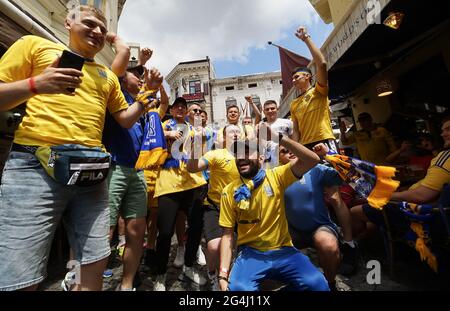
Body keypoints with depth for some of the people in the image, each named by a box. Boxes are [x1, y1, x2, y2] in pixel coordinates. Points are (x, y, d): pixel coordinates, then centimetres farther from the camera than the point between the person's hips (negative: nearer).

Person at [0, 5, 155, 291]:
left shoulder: (108, 76, 23)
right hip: (35, 165, -3)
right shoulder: (34, 45, 13)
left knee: (96, 264, 5)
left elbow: (125, 119, 20)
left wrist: (147, 95, 7)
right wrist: (35, 85, -11)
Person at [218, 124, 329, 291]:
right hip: (250, 252, 0)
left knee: (317, 284, -21)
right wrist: (223, 275, -8)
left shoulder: (276, 176, -4)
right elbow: (227, 235, -1)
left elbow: (312, 160, -16)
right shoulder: (229, 191, -3)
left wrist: (277, 137, -24)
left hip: (283, 250, 1)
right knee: (238, 287, -28)